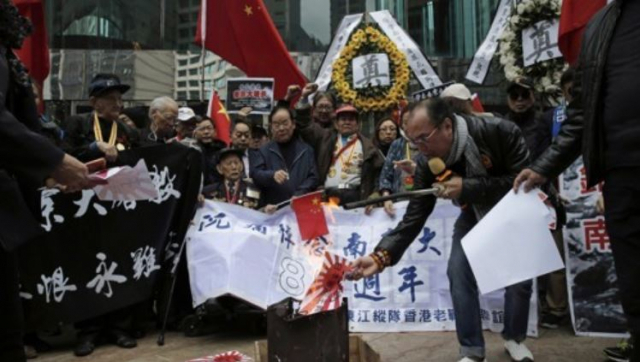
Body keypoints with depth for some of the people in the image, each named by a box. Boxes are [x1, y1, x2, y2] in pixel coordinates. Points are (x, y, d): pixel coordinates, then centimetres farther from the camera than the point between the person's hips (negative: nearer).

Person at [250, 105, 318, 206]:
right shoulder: (263, 151, 11)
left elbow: (313, 177, 6)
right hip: (272, 208, -1)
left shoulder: (306, 150, 13)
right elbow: (255, 174, -1)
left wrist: (299, 195, -12)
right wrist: (272, 175, -23)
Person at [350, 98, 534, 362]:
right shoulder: (428, 163, -25)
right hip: (475, 213, 3)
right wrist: (381, 256, -39)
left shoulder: (500, 132, -35)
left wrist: (467, 187, -43)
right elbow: (414, 217, -26)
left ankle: (515, 338, 18)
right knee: (459, 273, -12)